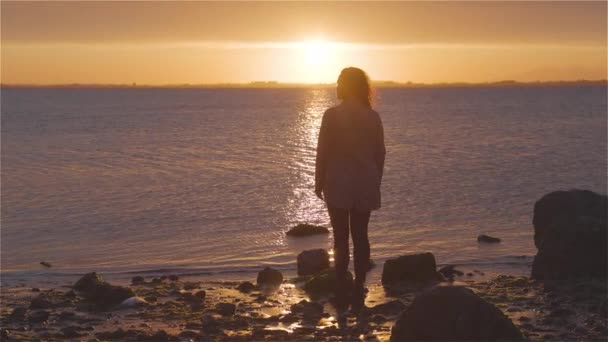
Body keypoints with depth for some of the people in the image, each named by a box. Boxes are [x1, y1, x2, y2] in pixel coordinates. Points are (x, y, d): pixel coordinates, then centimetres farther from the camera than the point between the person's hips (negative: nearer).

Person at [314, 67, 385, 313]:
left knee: (341, 236, 3)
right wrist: (376, 182, 17)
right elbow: (380, 153, 6)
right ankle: (359, 289, 9)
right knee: (360, 236, 9)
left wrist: (319, 182, 3)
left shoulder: (332, 115, -10)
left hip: (338, 184, -3)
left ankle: (342, 290, 2)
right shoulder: (373, 117, 2)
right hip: (365, 185, 3)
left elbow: (323, 152, -7)